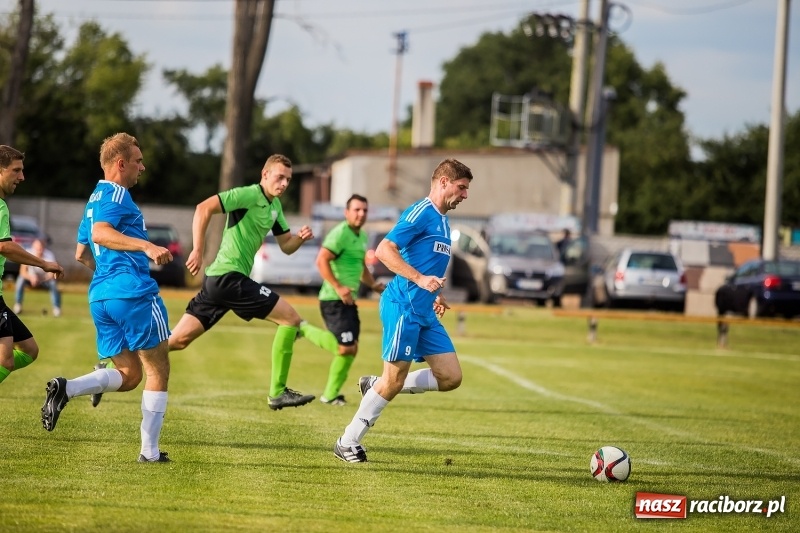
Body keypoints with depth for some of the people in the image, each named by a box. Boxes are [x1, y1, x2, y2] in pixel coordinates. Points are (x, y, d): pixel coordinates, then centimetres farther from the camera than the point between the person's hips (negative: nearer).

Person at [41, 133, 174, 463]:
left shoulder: (95, 199, 22)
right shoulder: (115, 194, -6)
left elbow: (82, 253, 29)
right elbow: (100, 233, -24)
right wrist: (146, 246, -33)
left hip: (100, 296, 9)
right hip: (133, 292, -9)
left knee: (128, 375, 13)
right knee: (158, 371, 3)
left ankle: (66, 389, -11)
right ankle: (150, 451, 1)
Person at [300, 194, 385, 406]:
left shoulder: (361, 236, 17)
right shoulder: (340, 233, -13)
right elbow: (321, 261, -22)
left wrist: (374, 285, 16)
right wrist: (338, 287, -27)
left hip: (348, 301, 9)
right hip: (334, 300, -9)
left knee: (351, 349, 8)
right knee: (346, 348, -15)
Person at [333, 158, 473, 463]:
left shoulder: (442, 220, 18)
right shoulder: (421, 213, -11)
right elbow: (385, 250, -19)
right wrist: (421, 280, -25)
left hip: (425, 312, 9)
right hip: (403, 306, -9)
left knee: (451, 377, 0)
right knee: (394, 380, -6)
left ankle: (376, 386, 14)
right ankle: (347, 443, 7)